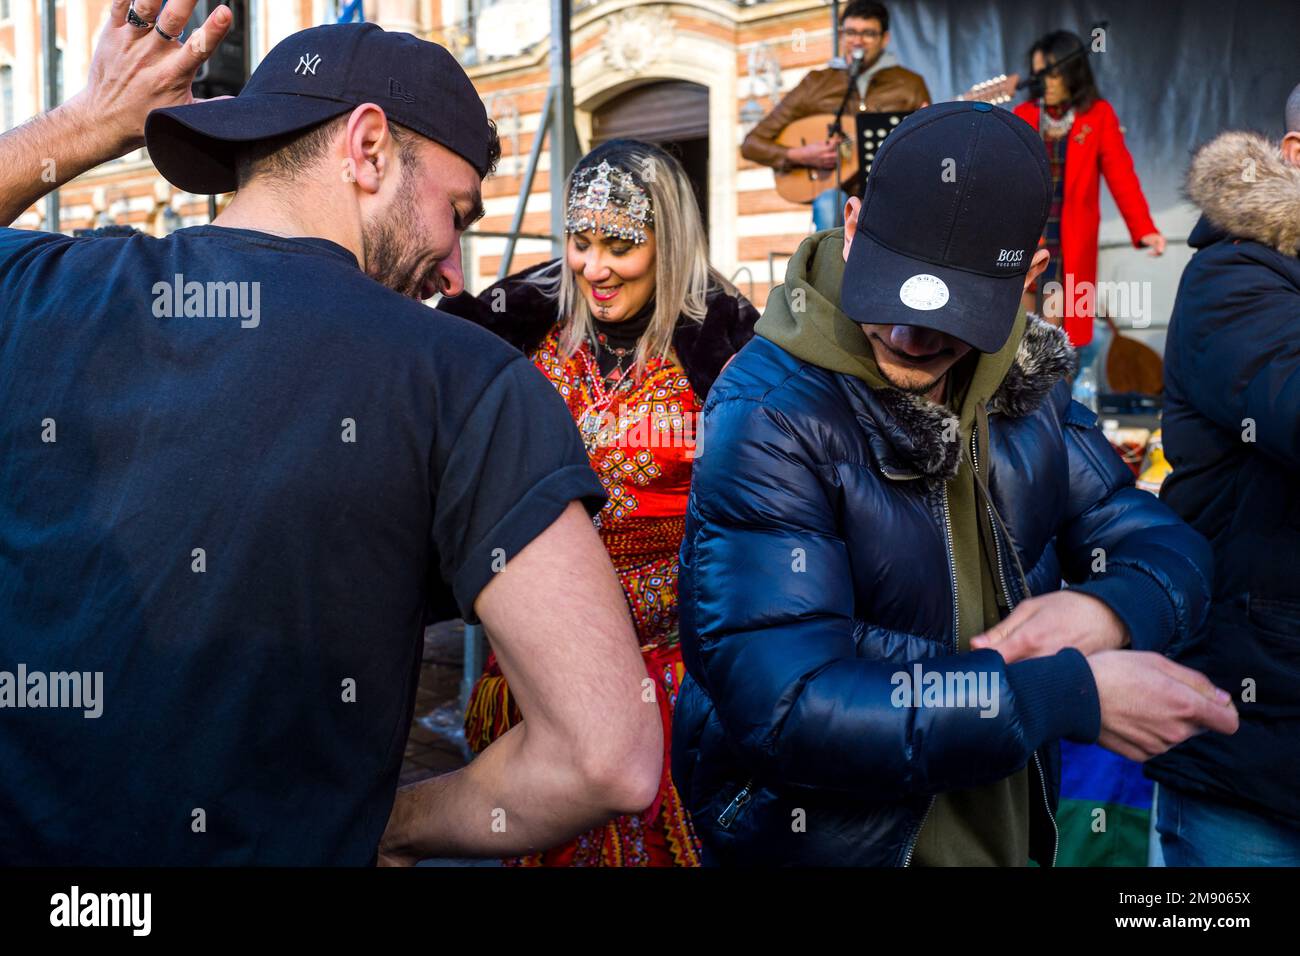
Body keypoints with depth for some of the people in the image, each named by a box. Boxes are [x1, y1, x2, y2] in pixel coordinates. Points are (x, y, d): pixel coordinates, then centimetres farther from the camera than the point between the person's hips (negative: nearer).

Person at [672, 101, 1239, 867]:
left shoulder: (1025, 379, -4)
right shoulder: (766, 420, -25)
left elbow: (1168, 546, 1)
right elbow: (785, 706, -32)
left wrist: (1107, 609, -23)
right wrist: (1079, 695, -28)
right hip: (826, 841, -6)